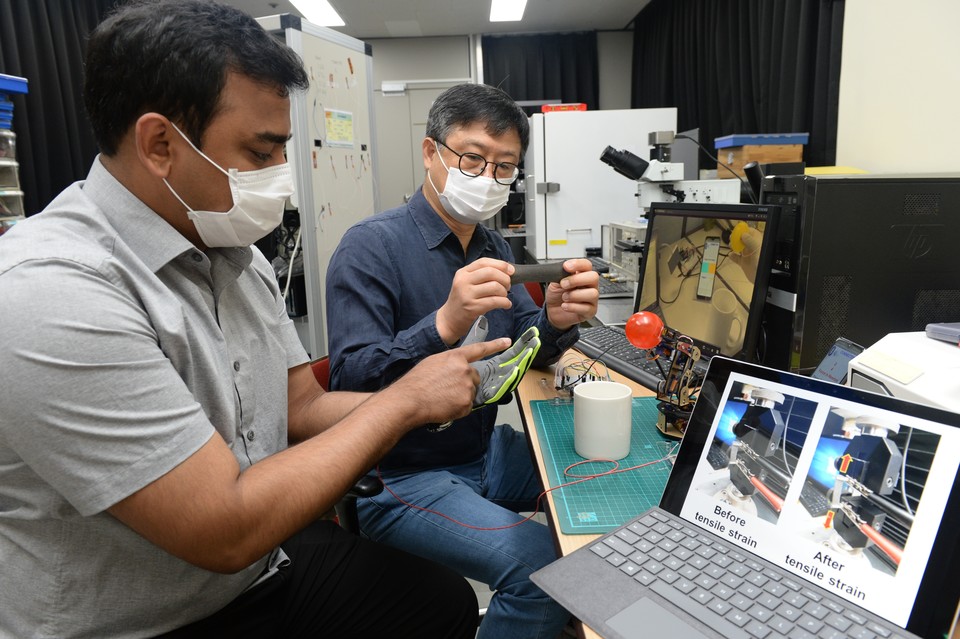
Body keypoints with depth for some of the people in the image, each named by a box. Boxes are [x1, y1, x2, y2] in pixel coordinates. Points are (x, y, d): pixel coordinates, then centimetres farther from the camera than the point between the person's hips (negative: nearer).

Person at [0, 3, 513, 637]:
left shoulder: (237, 256, 0)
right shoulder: (52, 293, -28)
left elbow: (303, 404, 3)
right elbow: (228, 530, -29)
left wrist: (444, 393, -11)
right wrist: (403, 400, -21)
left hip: (271, 560, 7)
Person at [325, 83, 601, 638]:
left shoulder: (493, 248, 7)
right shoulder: (371, 247, -16)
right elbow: (351, 382, -23)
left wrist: (557, 322, -18)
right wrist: (445, 325, -39)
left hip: (485, 451, 8)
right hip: (402, 475, -7)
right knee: (543, 563, -26)